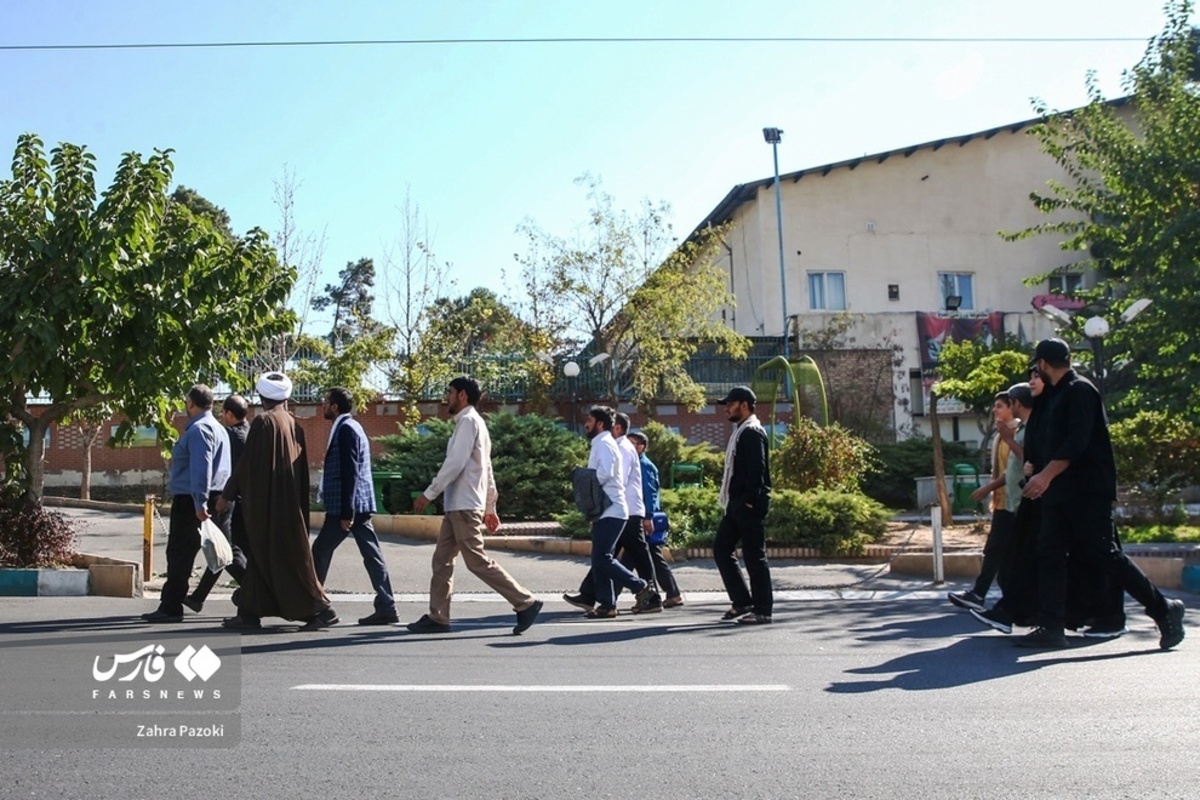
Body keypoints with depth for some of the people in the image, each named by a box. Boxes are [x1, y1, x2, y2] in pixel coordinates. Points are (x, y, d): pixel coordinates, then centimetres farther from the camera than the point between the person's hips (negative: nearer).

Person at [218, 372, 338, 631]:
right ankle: (249, 612, 16)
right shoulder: (294, 425, 9)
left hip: (266, 500, -7)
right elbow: (302, 468, 12)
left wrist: (228, 493, -1)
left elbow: (247, 461, -11)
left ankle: (320, 608, -4)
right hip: (289, 501, 7)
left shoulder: (263, 421, -10)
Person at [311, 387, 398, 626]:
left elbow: (350, 472, -19)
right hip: (360, 505, 9)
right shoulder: (350, 427, 18)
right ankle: (386, 608, 6)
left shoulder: (346, 429, -12)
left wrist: (346, 512, -21)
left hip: (348, 506, -9)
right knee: (371, 555, 6)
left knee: (320, 552, 2)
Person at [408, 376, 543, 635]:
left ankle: (526, 603, -4)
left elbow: (455, 463, -20)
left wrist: (428, 494, -18)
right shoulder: (471, 422, 19)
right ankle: (437, 617, 12)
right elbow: (487, 470, 21)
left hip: (464, 506, -10)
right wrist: (490, 507, 22)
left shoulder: (469, 421, -11)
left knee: (477, 561, -8)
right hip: (457, 506, 10)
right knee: (442, 560, 9)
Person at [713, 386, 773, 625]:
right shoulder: (740, 432, 19)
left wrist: (750, 500, -23)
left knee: (754, 556, -4)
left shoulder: (752, 432, -12)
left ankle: (762, 610, 3)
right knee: (721, 549, 12)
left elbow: (757, 469, -21)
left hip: (749, 505, -11)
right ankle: (742, 601, 18)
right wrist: (732, 501, 18)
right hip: (736, 504, 11)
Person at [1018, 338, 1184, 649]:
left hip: (1088, 492, -9)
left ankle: (1163, 609, 5)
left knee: (1104, 555, -8)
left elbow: (1077, 441, -20)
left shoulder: (1079, 390, -9)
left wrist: (1046, 475, -24)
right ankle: (1051, 627, 2)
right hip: (1059, 493, 9)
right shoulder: (1054, 396, 19)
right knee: (1050, 555, 2)